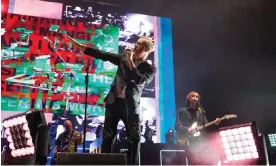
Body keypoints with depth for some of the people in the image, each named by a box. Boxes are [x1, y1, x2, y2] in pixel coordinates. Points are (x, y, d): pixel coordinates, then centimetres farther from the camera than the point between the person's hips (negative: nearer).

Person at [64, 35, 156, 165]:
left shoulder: (150, 69, -1)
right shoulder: (124, 57, 8)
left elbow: (139, 81, -20)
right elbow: (102, 55, 6)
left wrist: (130, 61, -16)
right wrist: (78, 45, 2)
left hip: (131, 106, -2)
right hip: (114, 102, 3)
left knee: (134, 139, -4)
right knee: (108, 137, 3)